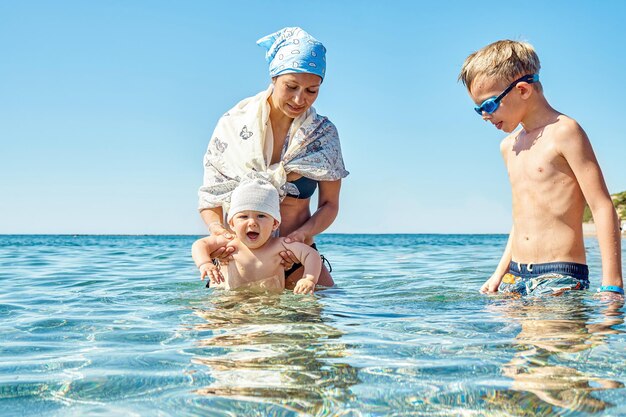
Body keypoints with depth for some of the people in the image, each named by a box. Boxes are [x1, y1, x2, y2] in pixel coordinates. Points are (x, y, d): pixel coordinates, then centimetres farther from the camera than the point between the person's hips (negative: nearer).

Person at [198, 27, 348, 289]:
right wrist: (216, 228, -22)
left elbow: (329, 204, 2)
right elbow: (210, 195, -1)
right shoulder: (233, 124, -4)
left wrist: (304, 232, -18)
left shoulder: (324, 134, -1)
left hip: (297, 256, 1)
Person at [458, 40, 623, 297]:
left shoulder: (564, 132, -6)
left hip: (560, 277, -7)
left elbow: (603, 208, -10)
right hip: (515, 276, 7)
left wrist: (611, 286, -16)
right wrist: (499, 275, 22)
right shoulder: (509, 146, 18)